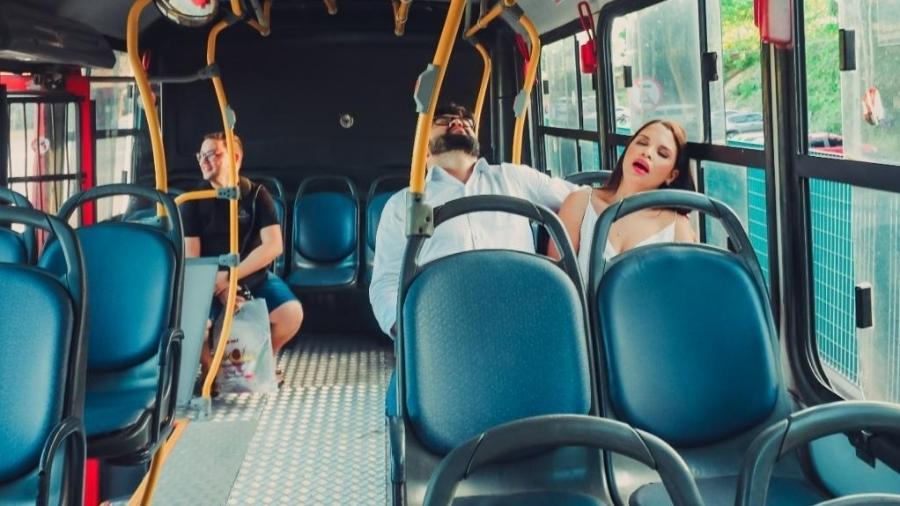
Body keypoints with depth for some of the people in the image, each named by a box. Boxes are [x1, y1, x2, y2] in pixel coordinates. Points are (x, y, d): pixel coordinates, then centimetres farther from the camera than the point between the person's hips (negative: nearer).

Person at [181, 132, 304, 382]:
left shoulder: (256, 195, -3)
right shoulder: (194, 200, -2)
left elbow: (274, 246, -13)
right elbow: (191, 257, -6)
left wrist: (230, 275, -20)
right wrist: (219, 288, -22)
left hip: (254, 277, 1)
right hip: (209, 281, 0)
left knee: (292, 313, -25)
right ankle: (208, 366, 3)